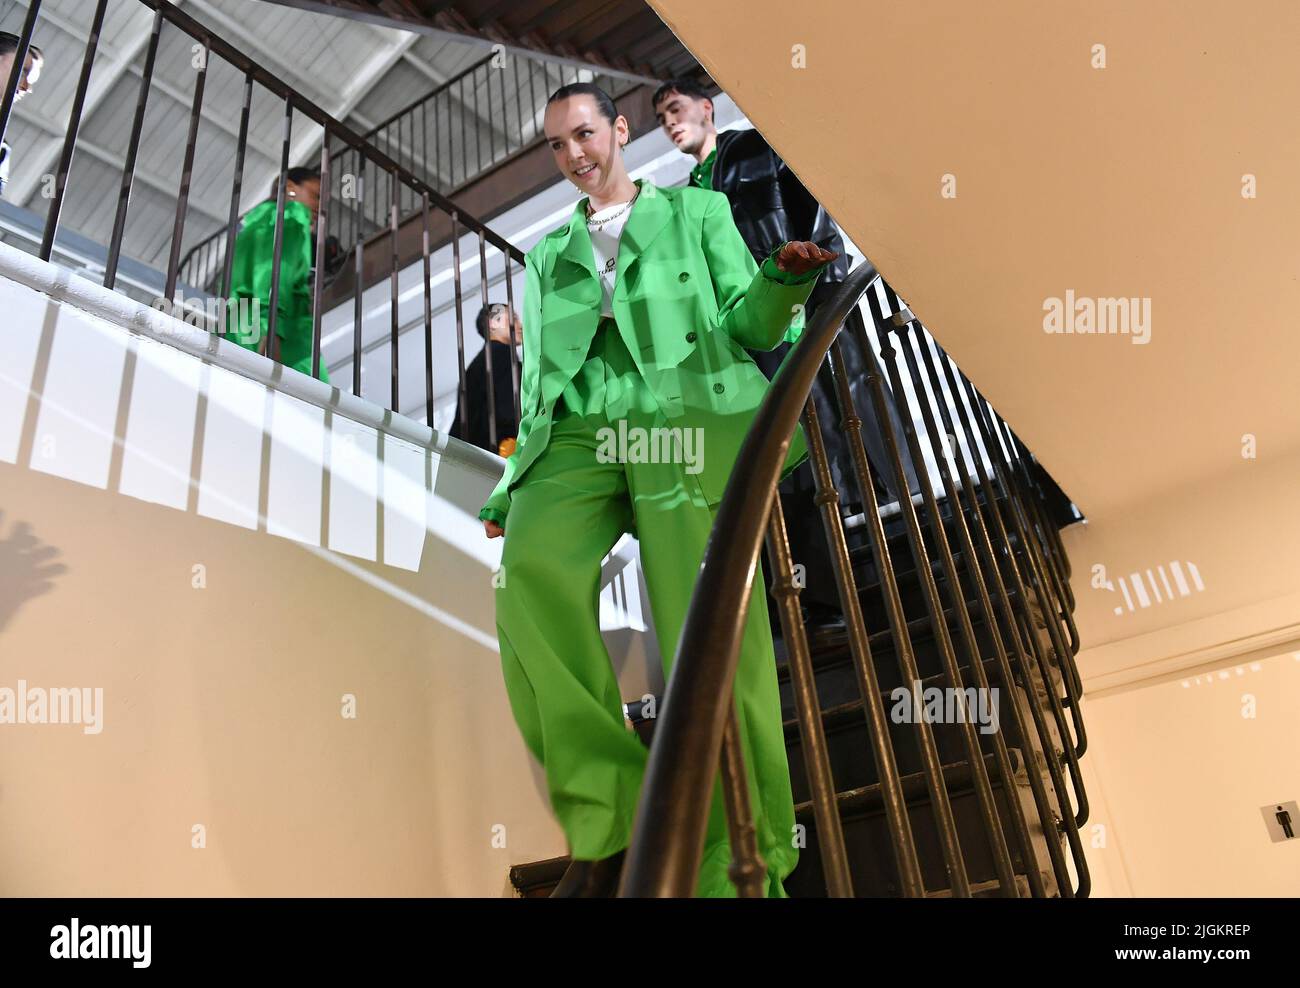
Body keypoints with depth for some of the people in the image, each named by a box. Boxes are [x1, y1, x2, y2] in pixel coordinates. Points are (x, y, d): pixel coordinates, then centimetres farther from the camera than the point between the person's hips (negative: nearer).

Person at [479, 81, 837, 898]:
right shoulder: (550, 253, 31)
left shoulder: (697, 212, 22)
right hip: (578, 435, 3)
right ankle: (606, 823, -18)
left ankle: (743, 871, -7)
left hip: (683, 422, -2)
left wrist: (782, 282, -9)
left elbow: (747, 328, 13)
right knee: (532, 569, -29)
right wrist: (510, 488, 23)